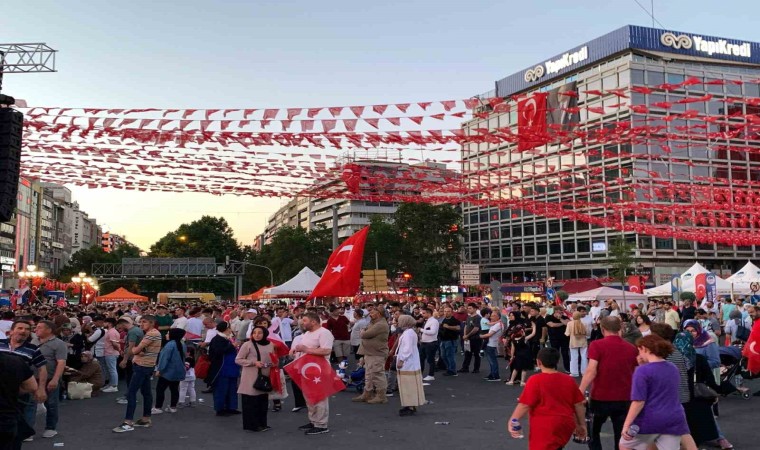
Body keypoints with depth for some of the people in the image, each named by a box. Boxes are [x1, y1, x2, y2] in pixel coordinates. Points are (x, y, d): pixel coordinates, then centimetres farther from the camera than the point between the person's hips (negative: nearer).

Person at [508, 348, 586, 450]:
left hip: (545, 429, -7)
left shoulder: (535, 380, -11)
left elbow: (525, 405, -14)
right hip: (565, 426, 7)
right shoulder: (568, 380, 6)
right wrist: (581, 425, 19)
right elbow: (579, 404, 9)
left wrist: (512, 420, -7)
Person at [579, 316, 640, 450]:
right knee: (621, 437, 9)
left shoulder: (597, 345, -8)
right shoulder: (632, 349, 4)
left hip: (600, 397, -2)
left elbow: (591, 371, -17)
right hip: (624, 399, 3)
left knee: (594, 432, 18)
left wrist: (580, 393, -16)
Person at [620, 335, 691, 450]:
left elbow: (639, 401, -18)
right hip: (673, 419, 6)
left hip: (649, 420, -6)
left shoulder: (643, 370, -12)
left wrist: (626, 425, -17)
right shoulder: (673, 369, 12)